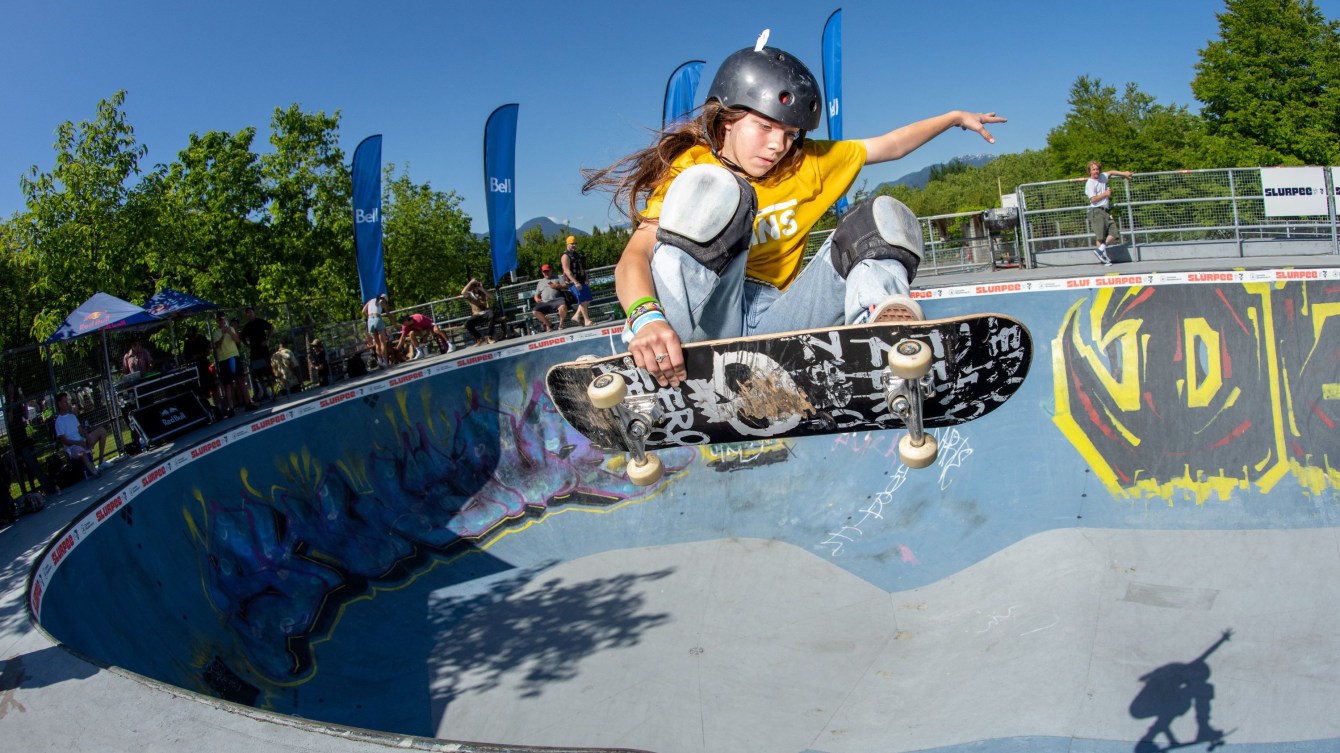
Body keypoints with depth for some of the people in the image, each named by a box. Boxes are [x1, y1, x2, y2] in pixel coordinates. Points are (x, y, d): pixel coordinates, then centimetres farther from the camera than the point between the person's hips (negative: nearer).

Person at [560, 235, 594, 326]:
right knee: (583, 300, -12)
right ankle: (587, 320, -8)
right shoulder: (566, 256, -10)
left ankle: (576, 316, 16)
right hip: (573, 282, -9)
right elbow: (567, 271, -19)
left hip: (581, 281, 9)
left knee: (588, 299, 8)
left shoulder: (577, 254, 17)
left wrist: (586, 280, 22)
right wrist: (576, 282, -27)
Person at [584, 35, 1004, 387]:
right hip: (704, 321, -5)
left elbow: (889, 146, 28)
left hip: (776, 322, 5)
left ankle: (887, 328, -35)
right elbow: (633, 257, -18)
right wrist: (646, 318, -39)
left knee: (884, 218, -5)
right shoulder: (690, 168, -2)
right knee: (712, 190, -25)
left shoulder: (806, 165, 14)